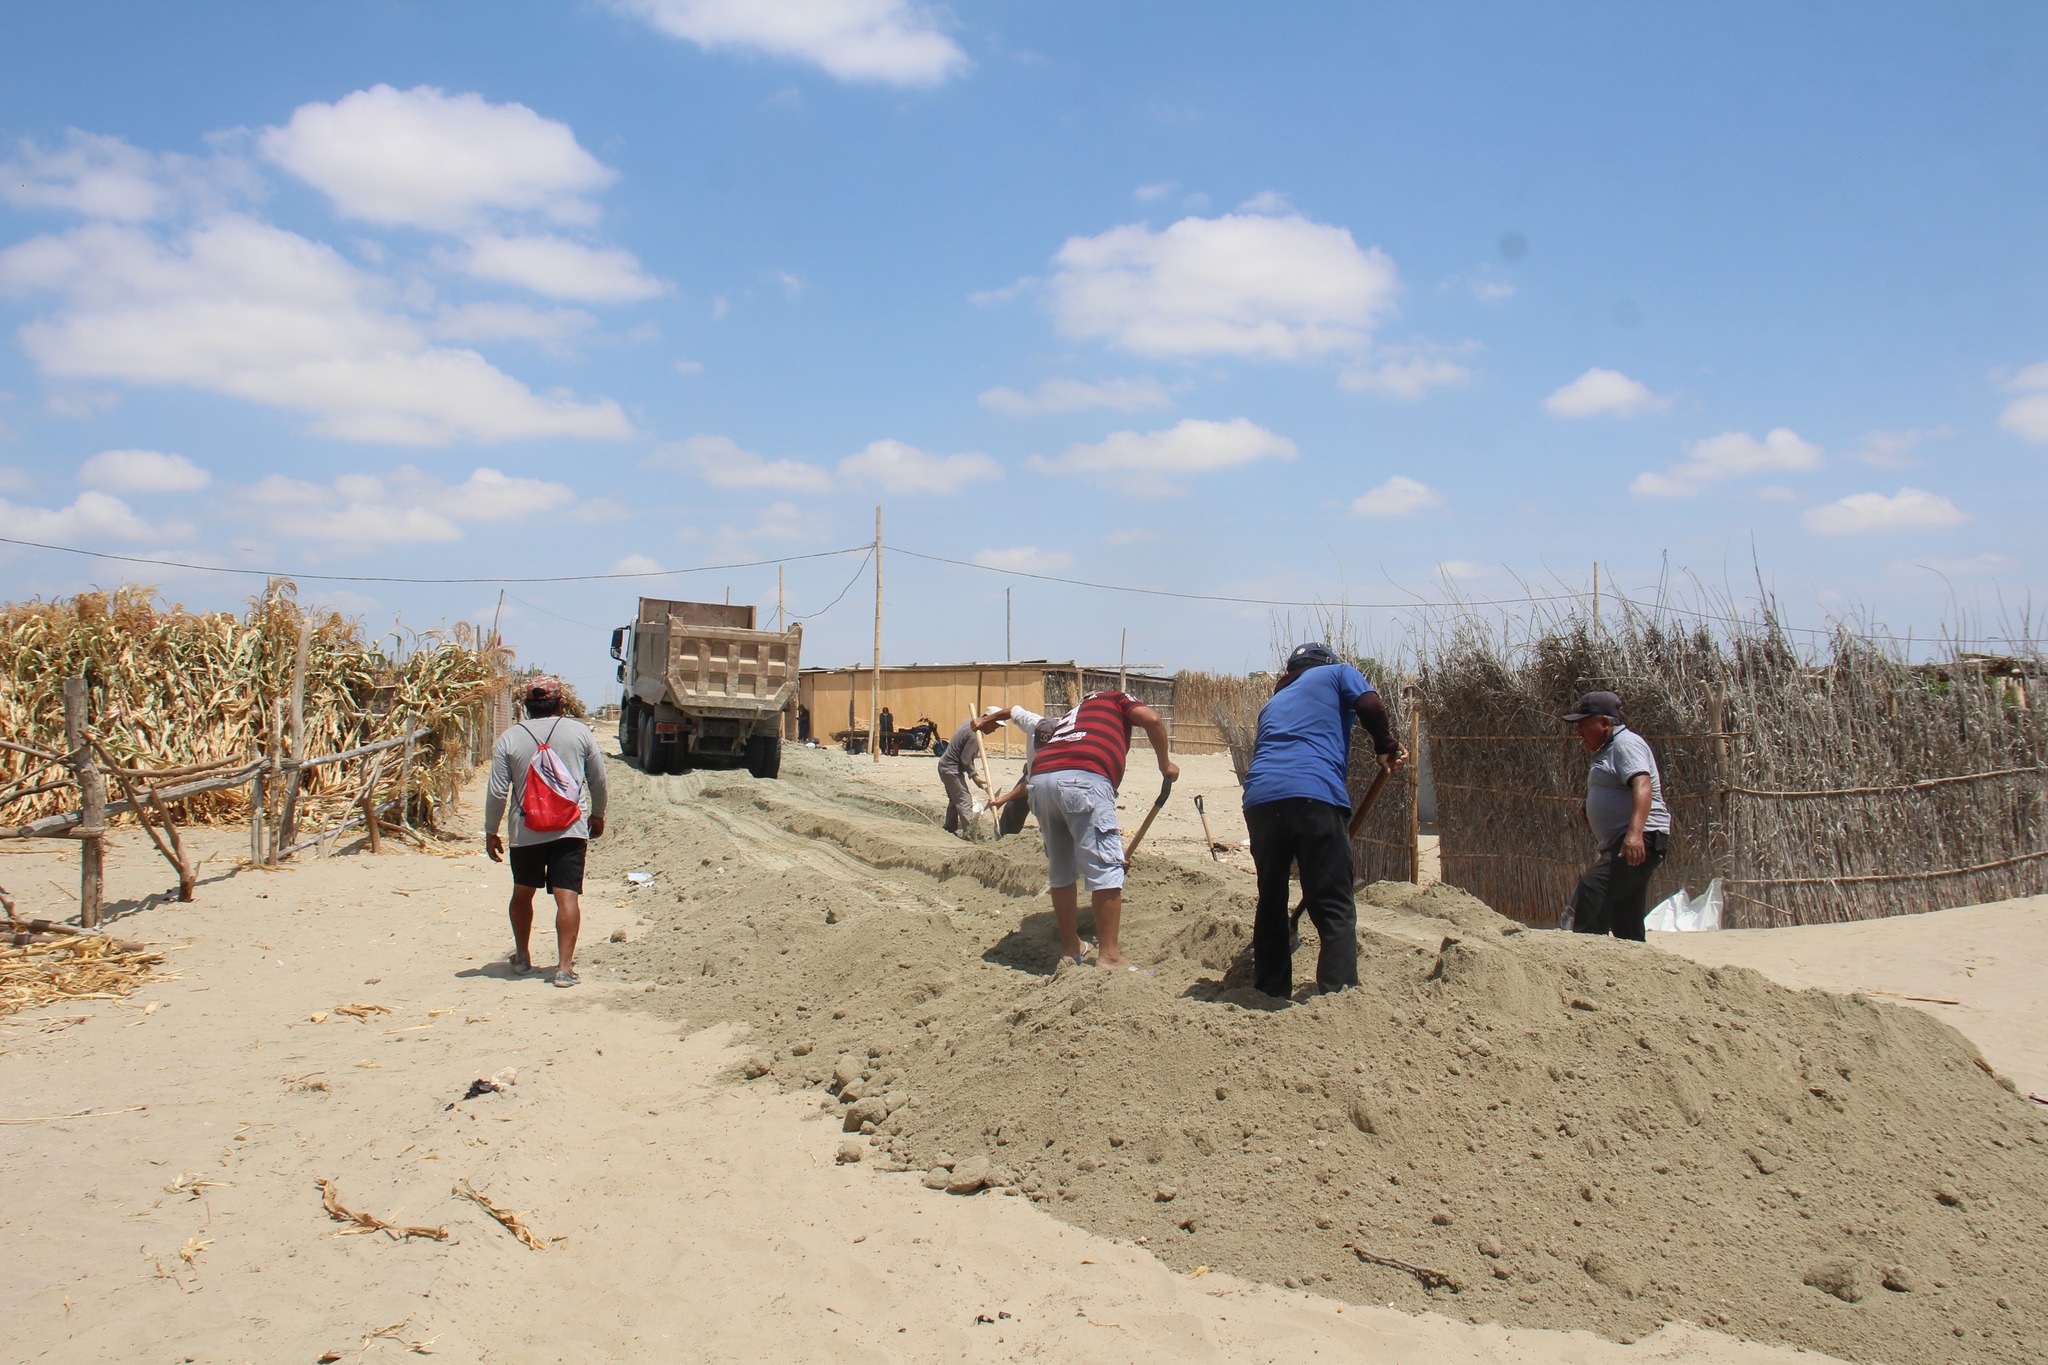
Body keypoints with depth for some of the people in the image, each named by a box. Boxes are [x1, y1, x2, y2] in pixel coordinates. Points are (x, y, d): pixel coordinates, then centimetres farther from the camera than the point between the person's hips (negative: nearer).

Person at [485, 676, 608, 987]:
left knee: (522, 893, 20)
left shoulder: (509, 738, -1)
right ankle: (564, 966, -10)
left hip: (525, 832, 1)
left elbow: (497, 792, -2)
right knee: (567, 896, -4)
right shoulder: (579, 731, 1)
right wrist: (598, 815, 21)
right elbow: (598, 780, 6)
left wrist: (490, 832, 9)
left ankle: (522, 957, 32)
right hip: (570, 830, -1)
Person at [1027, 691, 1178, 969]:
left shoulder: (1072, 715, 41)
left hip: (1040, 777, 7)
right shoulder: (1117, 700, 27)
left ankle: (1070, 947, 27)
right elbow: (1152, 719, 6)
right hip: (1084, 777, -6)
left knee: (1061, 870, 18)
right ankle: (1109, 956, -3)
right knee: (1106, 867, -2)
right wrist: (1165, 763, 19)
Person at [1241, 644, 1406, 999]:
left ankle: (1271, 995, 19)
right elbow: (1370, 704, 2)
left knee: (1271, 904, 16)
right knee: (1334, 910, -2)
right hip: (1314, 794, -5)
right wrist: (1387, 748, 17)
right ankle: (1338, 994, -11)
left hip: (1260, 796, 5)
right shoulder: (1336, 673, 22)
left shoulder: (1274, 702, 36)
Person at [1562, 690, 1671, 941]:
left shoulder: (1626, 743, -7)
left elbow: (1643, 786, -24)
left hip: (1640, 842, -11)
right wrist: (1590, 815, 16)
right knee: (1626, 929, 9)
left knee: (1592, 887, -29)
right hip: (1620, 844, 11)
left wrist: (1635, 832, -37)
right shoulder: (1606, 751, 25)